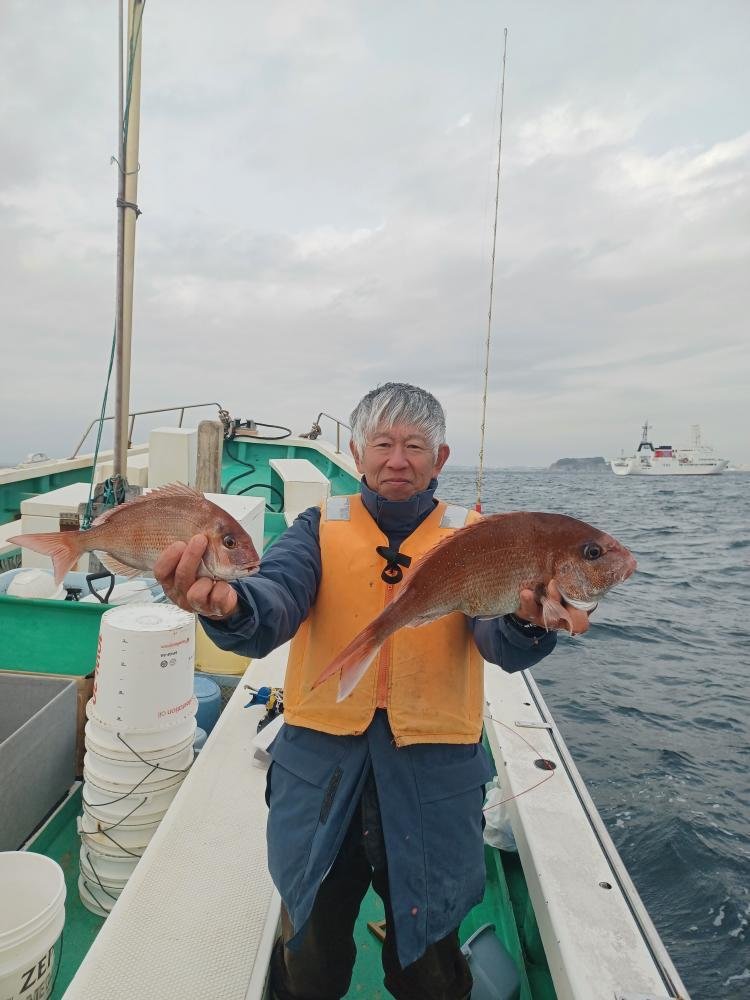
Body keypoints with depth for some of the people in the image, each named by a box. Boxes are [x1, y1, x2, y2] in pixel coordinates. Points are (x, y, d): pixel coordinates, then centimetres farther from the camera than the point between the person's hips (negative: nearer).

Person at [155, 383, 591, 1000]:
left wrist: (528, 622, -43)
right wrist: (229, 605, -45)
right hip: (320, 773, 1)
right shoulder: (321, 529, -3)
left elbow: (501, 641, -20)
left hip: (434, 776, 0)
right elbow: (274, 603, -22)